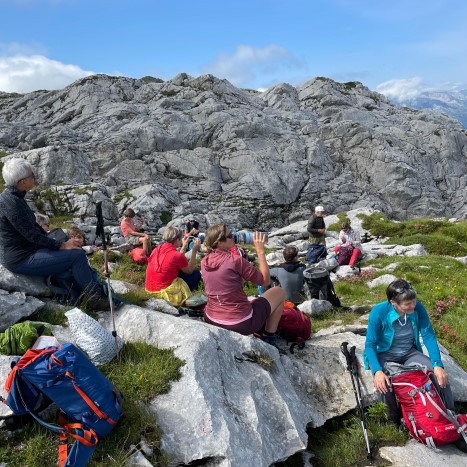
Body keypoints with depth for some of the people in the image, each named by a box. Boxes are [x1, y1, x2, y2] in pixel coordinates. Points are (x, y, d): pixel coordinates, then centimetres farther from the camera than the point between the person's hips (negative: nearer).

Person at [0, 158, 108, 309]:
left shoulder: (16, 197, 9)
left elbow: (34, 227, 13)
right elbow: (31, 234, -23)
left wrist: (61, 242, 6)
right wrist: (62, 245, -17)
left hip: (26, 250, 10)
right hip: (21, 259, -10)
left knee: (75, 250, 10)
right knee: (77, 255, -15)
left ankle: (97, 289, 11)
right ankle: (95, 299, -2)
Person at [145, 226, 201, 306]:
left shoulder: (157, 249, 3)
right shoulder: (177, 255, -18)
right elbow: (190, 270, 0)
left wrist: (183, 247, 21)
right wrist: (194, 251, 2)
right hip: (164, 291, -7)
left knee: (180, 269, 26)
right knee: (196, 274, 5)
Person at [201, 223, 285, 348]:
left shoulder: (204, 261, -1)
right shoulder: (235, 260, -20)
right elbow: (265, 280, -9)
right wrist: (260, 250, -6)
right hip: (241, 324, -7)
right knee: (279, 292, 14)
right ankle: (269, 337, 18)